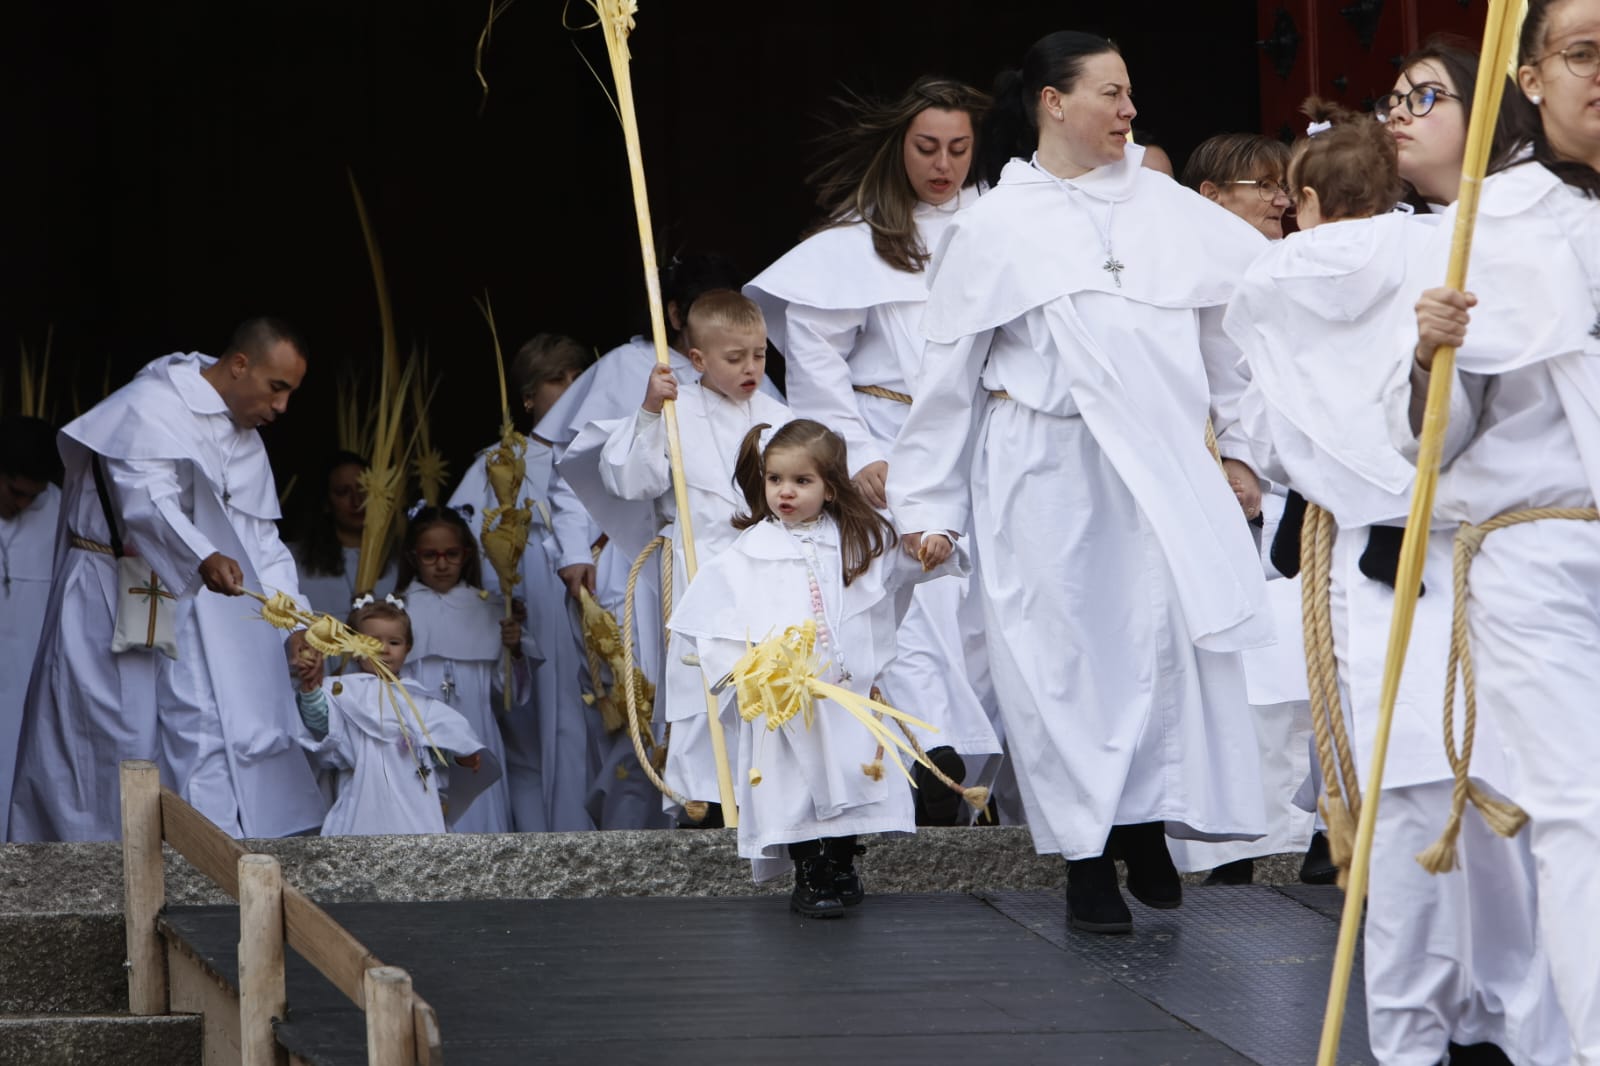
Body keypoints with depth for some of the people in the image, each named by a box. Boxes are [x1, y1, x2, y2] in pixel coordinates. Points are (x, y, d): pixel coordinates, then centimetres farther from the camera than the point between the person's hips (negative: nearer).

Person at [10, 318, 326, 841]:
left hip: (192, 609, 8)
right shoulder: (151, 409, -16)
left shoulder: (245, 440, 12)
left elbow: (262, 541, 12)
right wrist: (204, 560, -50)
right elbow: (149, 502, -32)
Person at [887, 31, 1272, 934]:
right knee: (1065, 653, -1)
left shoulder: (1166, 208, 7)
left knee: (1164, 639, -7)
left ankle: (1147, 830, 5)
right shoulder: (997, 226, 2)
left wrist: (1242, 446, 6)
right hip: (1043, 471, -2)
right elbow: (949, 374, 6)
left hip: (1159, 465, 2)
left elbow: (1242, 320, 10)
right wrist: (926, 505, 6)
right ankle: (1086, 862, 7)